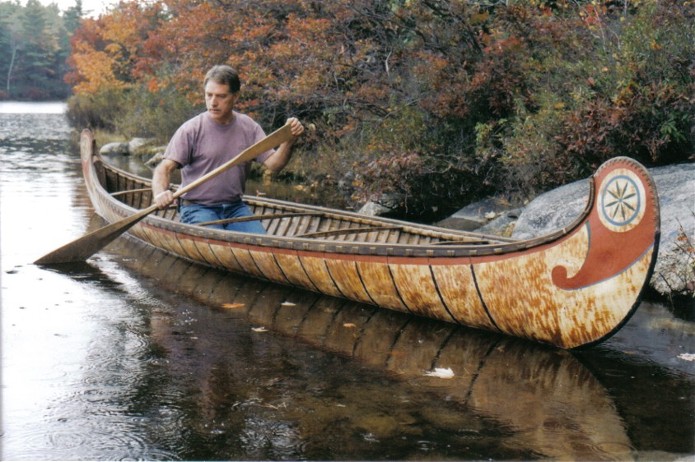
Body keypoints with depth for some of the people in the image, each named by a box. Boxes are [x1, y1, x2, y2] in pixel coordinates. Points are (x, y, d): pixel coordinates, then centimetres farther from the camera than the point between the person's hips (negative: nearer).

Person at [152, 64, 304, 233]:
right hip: (197, 208, -4)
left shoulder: (249, 127, 4)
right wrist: (160, 193, -35)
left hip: (235, 207, 4)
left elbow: (273, 164, -1)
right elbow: (164, 168, -13)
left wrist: (289, 141, -20)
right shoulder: (191, 130, -8)